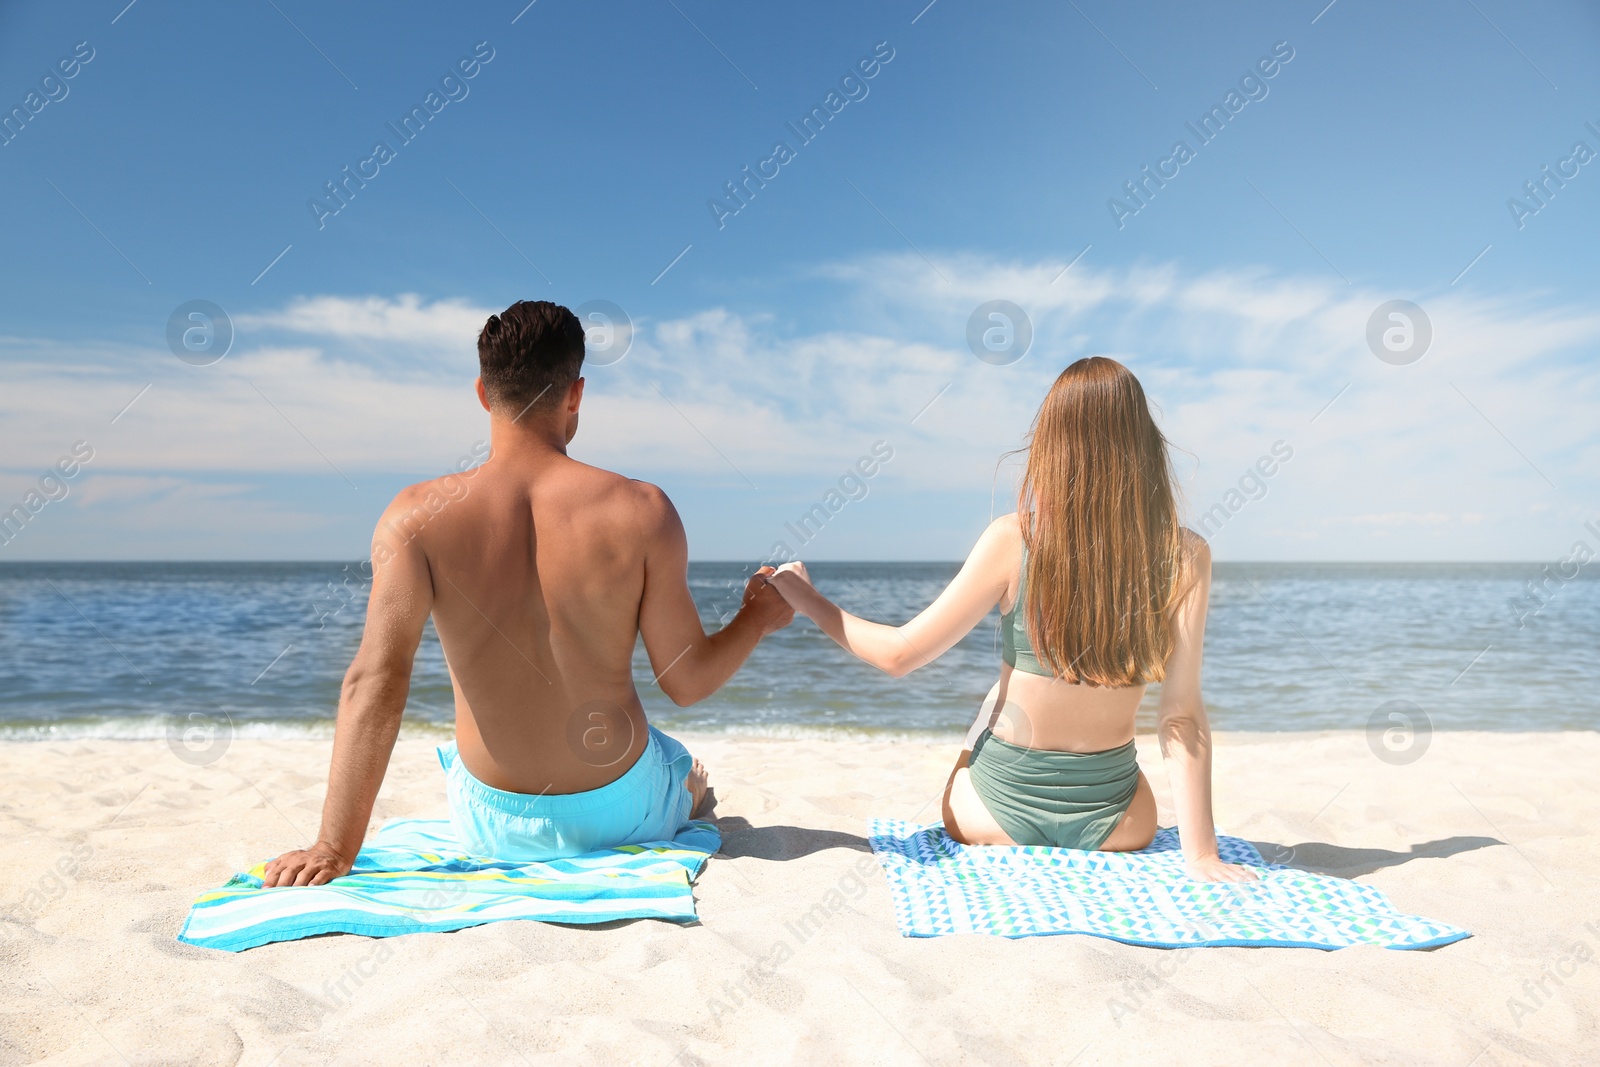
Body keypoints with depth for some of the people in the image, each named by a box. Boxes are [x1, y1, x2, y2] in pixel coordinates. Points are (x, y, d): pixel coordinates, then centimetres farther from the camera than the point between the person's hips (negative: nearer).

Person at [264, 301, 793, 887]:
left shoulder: (417, 517, -16)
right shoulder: (641, 510, -17)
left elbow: (376, 680, -23)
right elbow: (687, 681, -11)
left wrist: (334, 849, -17)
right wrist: (759, 618, 8)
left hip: (493, 829, -1)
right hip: (622, 811, 2)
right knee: (691, 772, 39)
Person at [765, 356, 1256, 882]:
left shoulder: (1013, 539, -19)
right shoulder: (1186, 557, -15)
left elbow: (899, 654, -13)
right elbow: (1183, 716, -16)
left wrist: (805, 598, 1)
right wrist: (1200, 853, -8)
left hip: (998, 813, -3)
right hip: (1116, 825, 3)